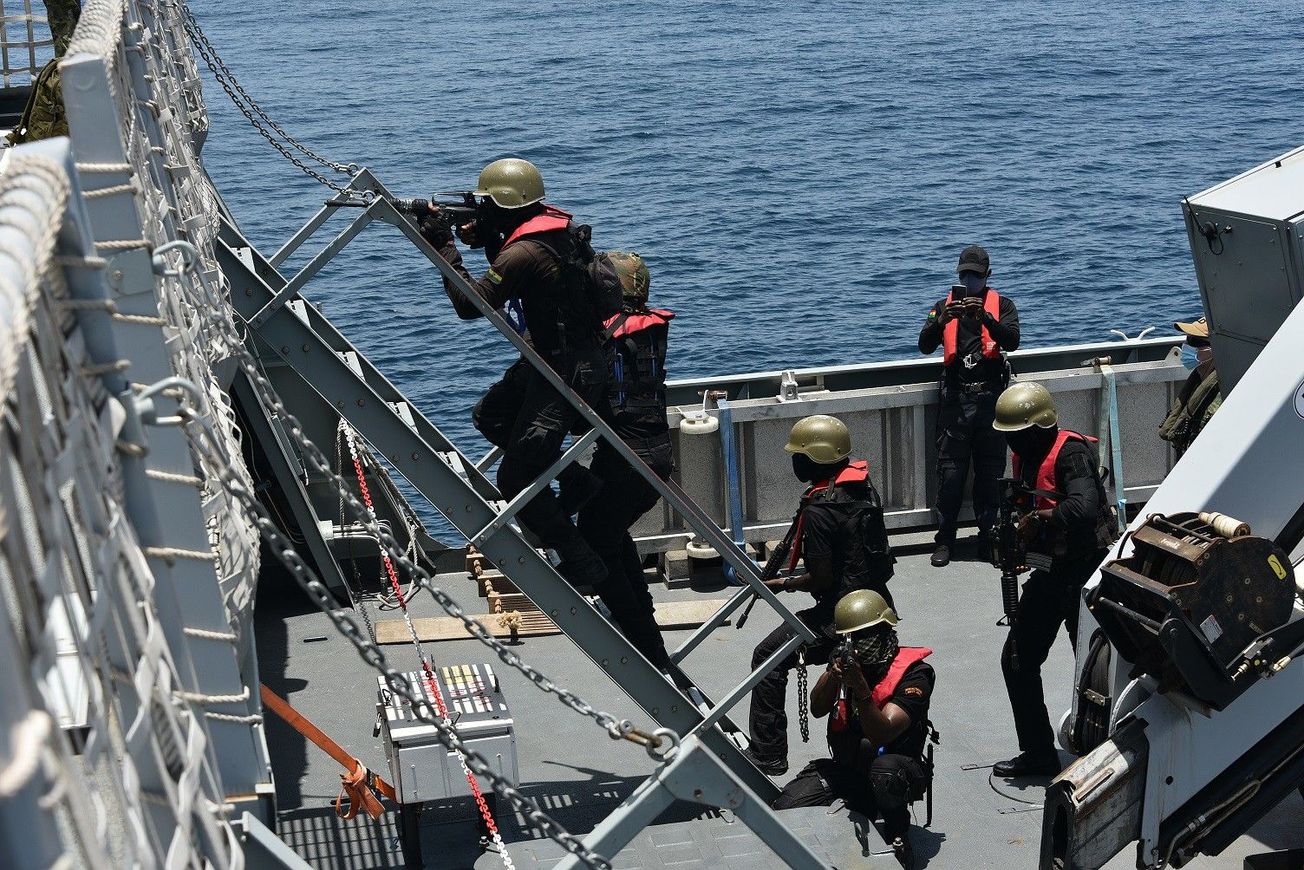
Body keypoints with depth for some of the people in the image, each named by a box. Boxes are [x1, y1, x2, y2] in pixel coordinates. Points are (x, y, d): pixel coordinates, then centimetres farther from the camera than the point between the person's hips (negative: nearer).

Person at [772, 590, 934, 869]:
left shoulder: (913, 673, -16)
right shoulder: (846, 659, 1)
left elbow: (881, 735, -24)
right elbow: (817, 709, -10)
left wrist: (860, 688, -36)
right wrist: (833, 674, -27)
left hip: (900, 765, -5)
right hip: (847, 766, 5)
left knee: (884, 771, -41)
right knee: (786, 808, -14)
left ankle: (897, 839, -13)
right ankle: (862, 808, 11)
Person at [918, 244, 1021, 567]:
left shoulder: (1002, 304, 8)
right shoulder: (944, 306, 11)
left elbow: (1012, 341, -10)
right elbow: (925, 346, -2)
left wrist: (986, 317, -26)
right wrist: (942, 320, -20)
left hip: (991, 395, 0)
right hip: (955, 397, 0)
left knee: (990, 470, 4)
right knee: (950, 470, -2)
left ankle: (988, 537, 14)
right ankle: (944, 540, 2)